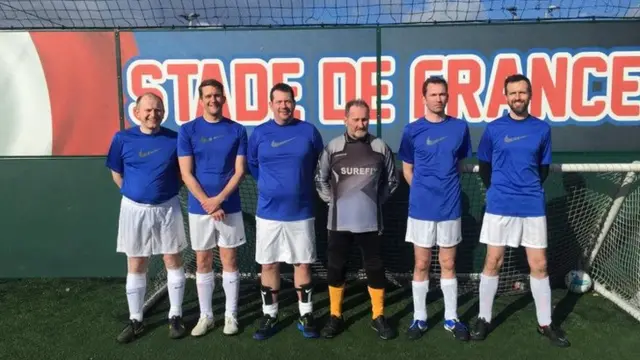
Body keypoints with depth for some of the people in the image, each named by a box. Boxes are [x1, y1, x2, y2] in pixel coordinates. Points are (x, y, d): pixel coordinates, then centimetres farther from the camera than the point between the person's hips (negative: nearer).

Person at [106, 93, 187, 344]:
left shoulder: (174, 139, -6)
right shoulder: (123, 139, -5)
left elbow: (183, 172, 6)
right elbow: (116, 173, 7)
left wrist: (170, 190, 0)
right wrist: (134, 192, 8)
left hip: (167, 208, 0)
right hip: (134, 209, 1)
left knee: (173, 261, 7)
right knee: (135, 265, 9)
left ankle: (175, 316, 21)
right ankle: (135, 320, 23)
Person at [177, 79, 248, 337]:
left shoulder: (237, 130, 0)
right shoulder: (187, 131, -1)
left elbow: (239, 171, -3)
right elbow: (186, 173, -4)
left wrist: (219, 199, -14)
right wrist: (207, 203, -12)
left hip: (229, 207, 0)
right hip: (199, 208, 0)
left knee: (229, 260, 8)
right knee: (203, 262, 10)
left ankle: (231, 314, 21)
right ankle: (206, 315, 23)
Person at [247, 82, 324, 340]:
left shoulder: (309, 131, -1)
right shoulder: (259, 133, 1)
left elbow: (319, 164, 12)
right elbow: (252, 164, 15)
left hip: (301, 211, 0)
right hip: (268, 211, 1)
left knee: (303, 263, 7)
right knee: (268, 264, 7)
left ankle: (306, 315, 21)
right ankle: (269, 315, 22)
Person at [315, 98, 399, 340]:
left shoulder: (380, 147, -1)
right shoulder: (333, 147, -2)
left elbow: (391, 181, 11)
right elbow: (320, 179, 9)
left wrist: (376, 201, 6)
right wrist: (332, 201, 2)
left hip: (370, 221, 0)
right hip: (339, 221, 0)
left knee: (375, 268, 8)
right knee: (336, 267, 9)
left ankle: (378, 317, 24)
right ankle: (335, 316, 25)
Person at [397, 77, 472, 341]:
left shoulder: (460, 127, 2)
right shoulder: (413, 130, -2)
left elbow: (460, 162, 13)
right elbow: (407, 170, 5)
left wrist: (446, 187, 7)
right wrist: (424, 191, 1)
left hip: (450, 207, 1)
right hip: (421, 208, -1)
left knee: (448, 264, 11)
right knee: (421, 264, 8)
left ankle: (451, 318, 24)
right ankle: (419, 318, 21)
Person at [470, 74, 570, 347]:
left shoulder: (542, 128, 4)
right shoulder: (493, 128, 0)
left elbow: (544, 167, 13)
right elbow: (484, 166, 9)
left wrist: (530, 190, 9)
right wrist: (497, 191, 8)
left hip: (533, 206, 1)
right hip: (500, 206, -1)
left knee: (539, 265, 6)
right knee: (493, 262, 4)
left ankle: (545, 323, 21)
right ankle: (484, 319, 17)